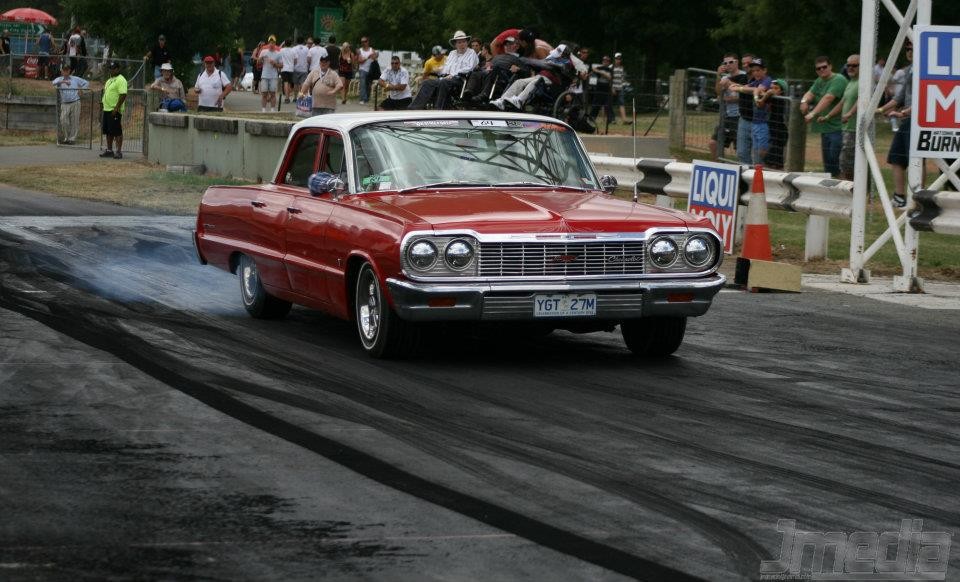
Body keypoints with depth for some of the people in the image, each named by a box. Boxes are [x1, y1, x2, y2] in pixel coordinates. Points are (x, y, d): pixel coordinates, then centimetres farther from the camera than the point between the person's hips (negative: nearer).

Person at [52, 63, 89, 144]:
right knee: (63, 121, -9)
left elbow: (86, 83, 18)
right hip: (65, 103, 0)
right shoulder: (59, 79, 7)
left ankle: (72, 138, 6)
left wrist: (81, 90, 4)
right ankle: (66, 137, 5)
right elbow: (54, 83, -15)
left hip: (75, 103, 0)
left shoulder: (75, 79, 11)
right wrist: (62, 81, -30)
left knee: (74, 121, -1)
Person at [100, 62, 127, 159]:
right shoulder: (109, 80, 19)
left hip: (115, 110, -10)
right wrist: (102, 102, 17)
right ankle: (109, 150, 20)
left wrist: (116, 108, -25)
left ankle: (118, 151, -6)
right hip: (107, 109, 10)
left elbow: (123, 95, -21)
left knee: (117, 132, -8)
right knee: (108, 132, 13)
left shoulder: (120, 80, -12)